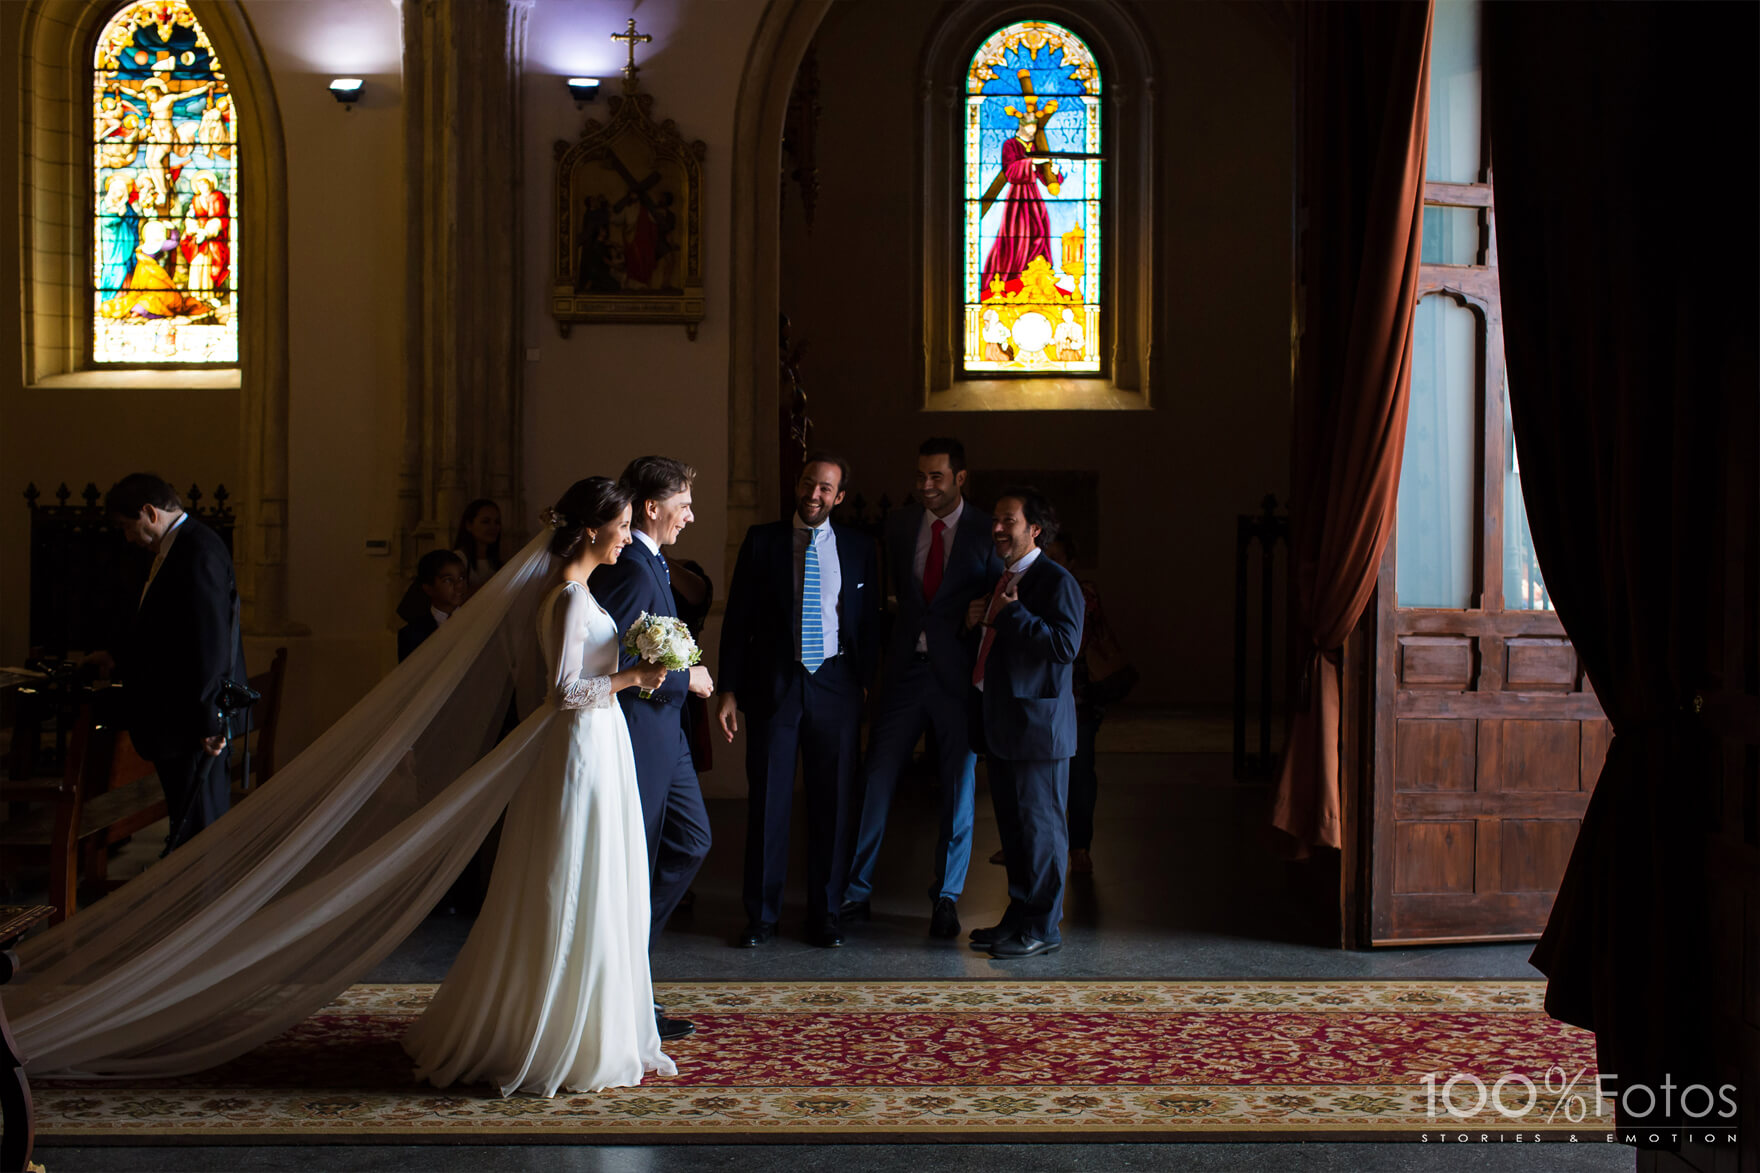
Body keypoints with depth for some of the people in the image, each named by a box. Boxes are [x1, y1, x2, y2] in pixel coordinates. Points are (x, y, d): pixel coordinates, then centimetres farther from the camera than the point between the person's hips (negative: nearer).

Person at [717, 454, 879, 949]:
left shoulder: (858, 548, 7)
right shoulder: (761, 540, 4)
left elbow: (869, 624, 10)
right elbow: (738, 619, 3)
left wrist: (866, 686, 3)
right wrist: (729, 690, -1)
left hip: (836, 685, 1)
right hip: (773, 683, -1)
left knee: (833, 802, 5)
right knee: (767, 801, 2)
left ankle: (824, 914, 17)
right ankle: (761, 914, 13)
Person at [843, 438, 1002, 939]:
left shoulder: (986, 534, -3)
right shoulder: (899, 524, 7)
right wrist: (894, 645, 12)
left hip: (960, 675, -2)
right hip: (905, 670, 3)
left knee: (959, 789, 5)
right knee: (874, 780, 1)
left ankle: (946, 898, 18)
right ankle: (854, 892, 13)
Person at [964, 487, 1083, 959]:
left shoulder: (1056, 582, -11)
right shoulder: (999, 580, 17)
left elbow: (1066, 645, -23)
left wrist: (1012, 613, -19)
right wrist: (975, 620, 6)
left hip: (1036, 722, -9)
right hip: (997, 721, 9)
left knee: (1040, 824, -2)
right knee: (1012, 824, 15)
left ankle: (1042, 927, 6)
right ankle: (1019, 914, 25)